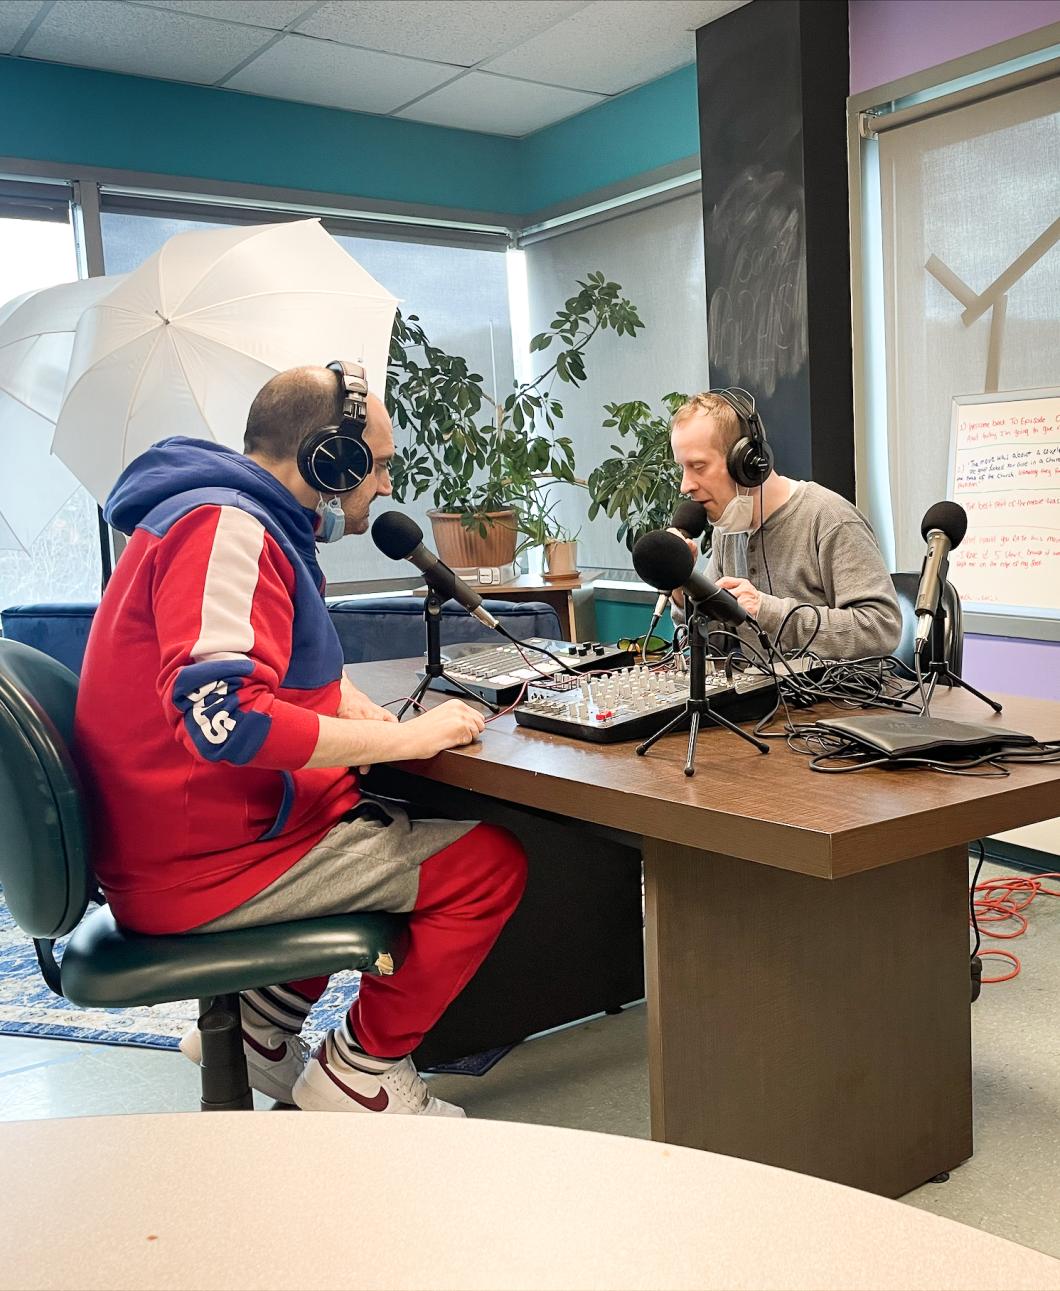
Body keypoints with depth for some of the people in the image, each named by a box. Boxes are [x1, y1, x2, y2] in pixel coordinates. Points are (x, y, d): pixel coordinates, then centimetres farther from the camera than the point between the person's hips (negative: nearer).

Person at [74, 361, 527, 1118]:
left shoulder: (246, 521, 14)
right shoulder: (224, 526, -19)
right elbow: (225, 716, -32)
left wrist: (345, 702, 2)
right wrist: (410, 737, -23)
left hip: (176, 841, 11)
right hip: (204, 862, -10)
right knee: (490, 862, -8)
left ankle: (260, 1026, 23)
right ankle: (358, 1074, 8)